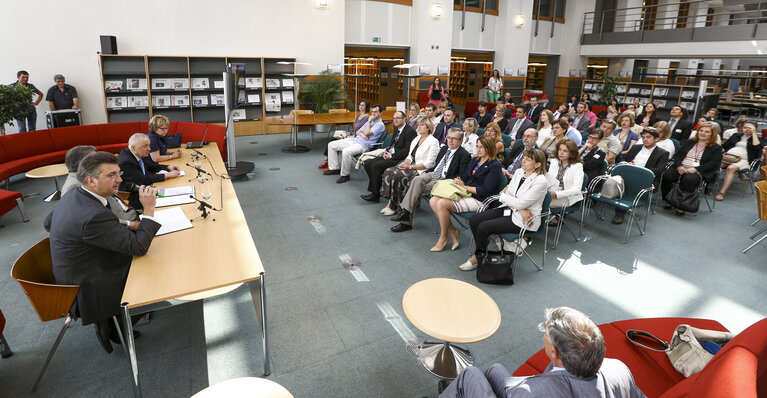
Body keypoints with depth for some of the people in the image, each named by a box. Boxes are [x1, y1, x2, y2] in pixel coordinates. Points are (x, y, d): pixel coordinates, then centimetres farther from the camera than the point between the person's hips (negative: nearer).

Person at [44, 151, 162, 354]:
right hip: (85, 291, -9)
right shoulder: (94, 216, -34)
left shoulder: (72, 196, -3)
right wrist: (149, 209, -26)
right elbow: (138, 247, -30)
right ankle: (108, 327, 19)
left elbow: (48, 223, 17)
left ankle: (108, 323, 22)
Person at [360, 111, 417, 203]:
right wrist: (386, 151, 2)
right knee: (368, 164, -3)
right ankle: (375, 188, 2)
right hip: (389, 155, 10)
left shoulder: (410, 131, -10)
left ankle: (375, 195, -14)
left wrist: (391, 156, -16)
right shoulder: (396, 130, 19)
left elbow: (406, 151, -18)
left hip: (399, 159, -10)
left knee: (375, 166, -24)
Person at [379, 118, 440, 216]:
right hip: (411, 165, 8)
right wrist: (405, 163, -4)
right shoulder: (416, 139, 19)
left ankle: (394, 206, -18)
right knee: (388, 171, -16)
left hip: (421, 170, -8)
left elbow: (428, 163, -13)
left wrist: (410, 167, -17)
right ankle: (390, 202, -18)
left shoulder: (433, 142, -6)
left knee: (397, 175, -29)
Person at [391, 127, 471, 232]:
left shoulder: (464, 155, -4)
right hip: (433, 174, 6)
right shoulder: (444, 149, 20)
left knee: (416, 189, -27)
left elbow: (461, 176, -10)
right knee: (417, 179, -27)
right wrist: (425, 172, 6)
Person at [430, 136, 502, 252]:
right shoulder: (474, 160, 18)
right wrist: (458, 181, -2)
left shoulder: (495, 166, -7)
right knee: (433, 201, -13)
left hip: (478, 200, -8)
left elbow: (485, 191, -15)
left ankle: (443, 237, -7)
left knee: (442, 203, -26)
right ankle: (452, 231, -4)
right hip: (465, 194, 9)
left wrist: (464, 186, -14)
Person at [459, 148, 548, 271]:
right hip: (510, 209, 8)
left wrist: (503, 195, -4)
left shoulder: (540, 181, -17)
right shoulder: (518, 172, 6)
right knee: (473, 220, -7)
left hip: (524, 219, -8)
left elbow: (520, 203, -22)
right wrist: (521, 209, -14)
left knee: (483, 227, -20)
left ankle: (477, 258, 3)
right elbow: (508, 192, 5)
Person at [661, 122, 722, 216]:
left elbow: (714, 164, -2)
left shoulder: (716, 148, 12)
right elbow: (677, 155, 14)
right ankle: (668, 201, -17)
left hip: (698, 172, -3)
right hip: (681, 168, 4)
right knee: (666, 175, -31)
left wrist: (695, 169, -17)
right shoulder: (689, 142, 24)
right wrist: (679, 166, -7)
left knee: (688, 179, -40)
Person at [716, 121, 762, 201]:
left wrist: (753, 133, -2)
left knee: (731, 168, -38)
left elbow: (756, 146, -6)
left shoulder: (756, 139, 17)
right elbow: (724, 145, 26)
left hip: (743, 160, -3)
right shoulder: (736, 135, 28)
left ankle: (722, 193, -44)